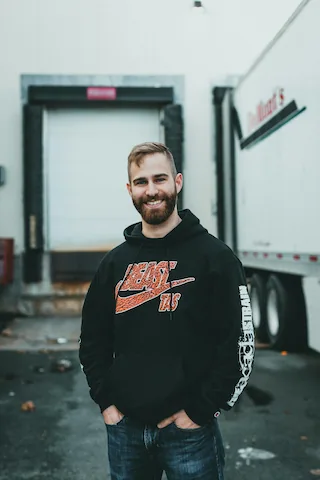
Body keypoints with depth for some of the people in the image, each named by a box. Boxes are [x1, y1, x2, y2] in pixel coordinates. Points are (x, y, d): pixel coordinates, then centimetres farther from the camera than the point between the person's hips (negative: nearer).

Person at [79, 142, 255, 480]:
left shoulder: (214, 256, -7)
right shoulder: (116, 261, 6)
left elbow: (239, 344, -10)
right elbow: (92, 338, 11)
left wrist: (200, 411, -11)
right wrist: (105, 401, 2)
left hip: (189, 431, -4)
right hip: (124, 428, 4)